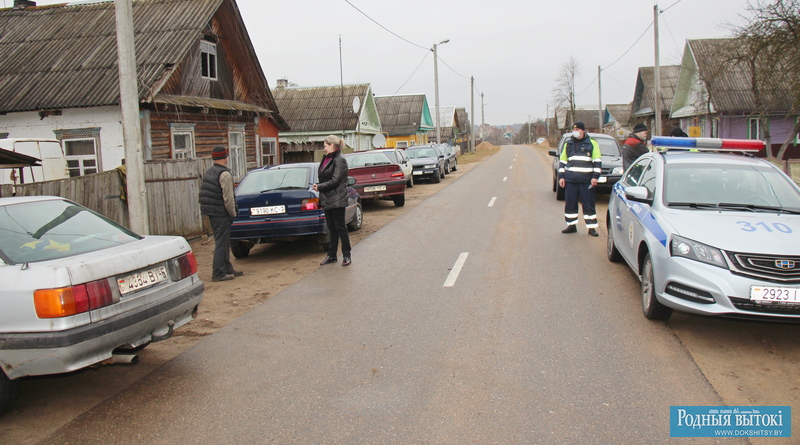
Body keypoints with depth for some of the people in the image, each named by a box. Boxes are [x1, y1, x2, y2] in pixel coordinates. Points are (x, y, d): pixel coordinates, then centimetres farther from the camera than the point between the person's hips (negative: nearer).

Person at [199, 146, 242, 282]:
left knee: (223, 242, 17)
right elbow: (228, 198, -20)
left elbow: (204, 194, 18)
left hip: (211, 213, 9)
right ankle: (218, 273, -2)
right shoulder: (225, 174, -14)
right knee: (221, 243, -4)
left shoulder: (208, 172, 15)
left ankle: (227, 268, 26)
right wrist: (233, 213, -7)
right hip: (221, 214, -9)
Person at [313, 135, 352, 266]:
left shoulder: (339, 160, -13)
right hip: (327, 200, 8)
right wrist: (318, 185, -2)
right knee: (332, 228, 12)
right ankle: (331, 255, 19)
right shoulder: (327, 159, 14)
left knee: (340, 227, -2)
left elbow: (335, 181, -18)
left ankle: (346, 256, 7)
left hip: (337, 200, -8)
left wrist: (319, 187, -12)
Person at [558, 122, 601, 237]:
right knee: (570, 204, 5)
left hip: (586, 180, -4)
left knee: (588, 204, -2)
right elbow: (562, 161, 18)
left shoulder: (592, 143, 3)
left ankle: (592, 227, 4)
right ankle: (571, 225, 16)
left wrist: (595, 177, -7)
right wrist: (561, 176, 10)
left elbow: (597, 161, 1)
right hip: (570, 180, 4)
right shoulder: (568, 144, 15)